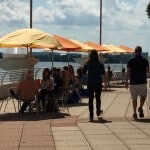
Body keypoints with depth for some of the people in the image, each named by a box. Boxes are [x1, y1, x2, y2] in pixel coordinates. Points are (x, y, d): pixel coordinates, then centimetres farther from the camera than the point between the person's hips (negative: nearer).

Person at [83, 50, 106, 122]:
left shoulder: (87, 64, -3)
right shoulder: (100, 64, -6)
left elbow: (83, 73, 6)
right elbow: (103, 75, -7)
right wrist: (105, 83, 0)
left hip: (90, 84, 0)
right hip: (98, 84, 0)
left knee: (90, 99, 3)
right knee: (98, 98, 18)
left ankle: (91, 115, -1)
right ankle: (98, 111, 34)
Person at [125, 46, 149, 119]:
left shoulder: (130, 61, -1)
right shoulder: (144, 61, 0)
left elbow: (128, 72, -4)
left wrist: (126, 82, 1)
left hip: (133, 82, 0)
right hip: (142, 82, 0)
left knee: (134, 98, 7)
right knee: (143, 96, 16)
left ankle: (135, 113, 6)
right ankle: (140, 107, -8)